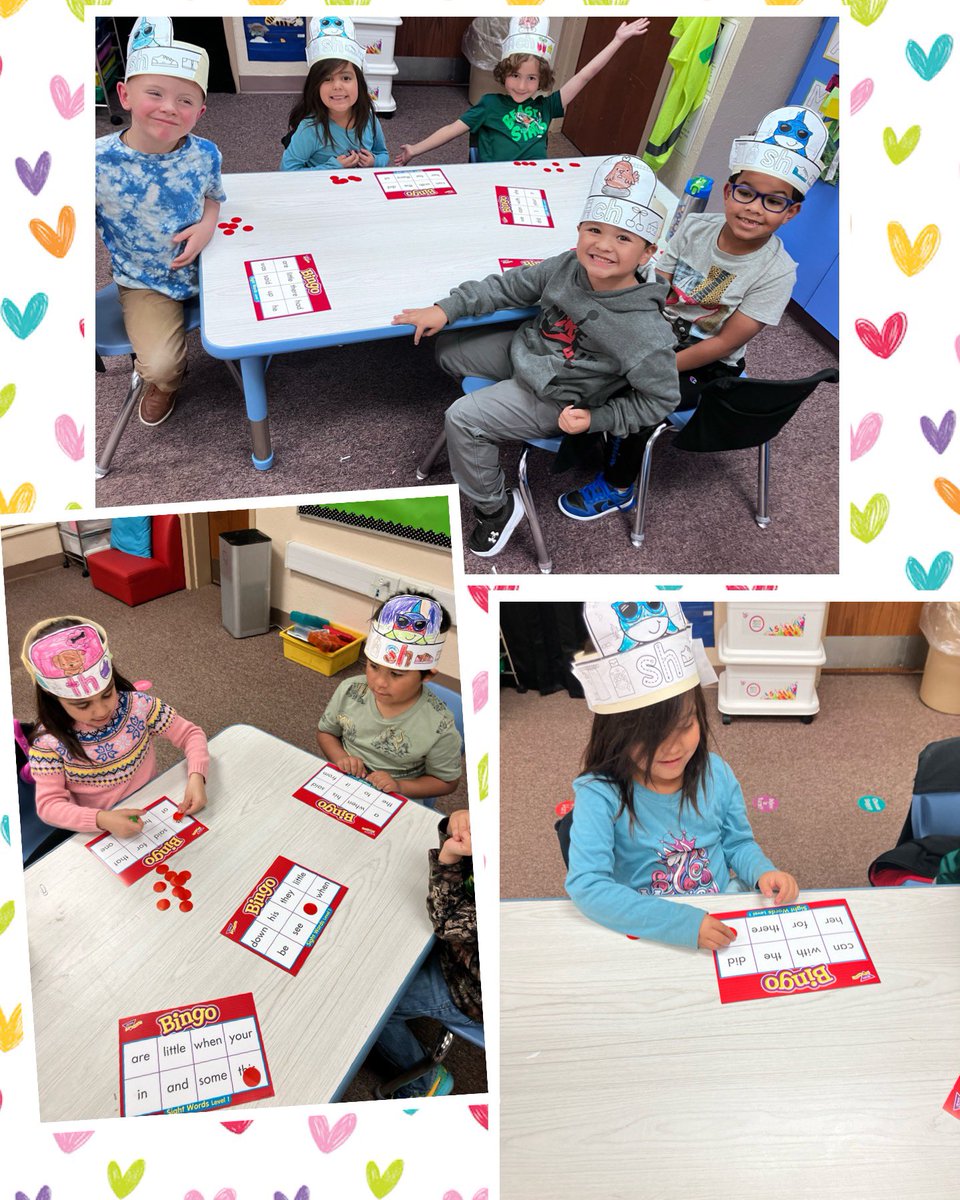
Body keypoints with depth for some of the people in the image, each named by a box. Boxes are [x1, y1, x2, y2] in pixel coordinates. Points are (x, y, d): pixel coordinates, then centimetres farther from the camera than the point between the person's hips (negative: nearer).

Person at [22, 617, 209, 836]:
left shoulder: (138, 705, -11)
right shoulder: (49, 741, -13)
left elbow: (190, 734, -3)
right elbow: (49, 804, -12)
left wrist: (196, 777, -21)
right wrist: (102, 819, -28)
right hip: (97, 834, -1)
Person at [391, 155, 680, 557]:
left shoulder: (645, 330, -31)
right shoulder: (568, 266, -15)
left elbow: (659, 399, -20)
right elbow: (511, 287, -1)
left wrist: (596, 419, -24)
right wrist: (447, 309, -6)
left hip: (554, 400, -7)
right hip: (524, 347, 7)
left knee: (461, 420, -18)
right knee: (447, 350, 17)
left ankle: (497, 507, 3)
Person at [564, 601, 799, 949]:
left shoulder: (715, 773, -5)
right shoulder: (599, 794, -20)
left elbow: (738, 843, 11)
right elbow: (585, 885, -27)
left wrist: (763, 872, -12)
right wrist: (683, 923, -34)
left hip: (725, 913, 4)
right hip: (648, 931, -4)